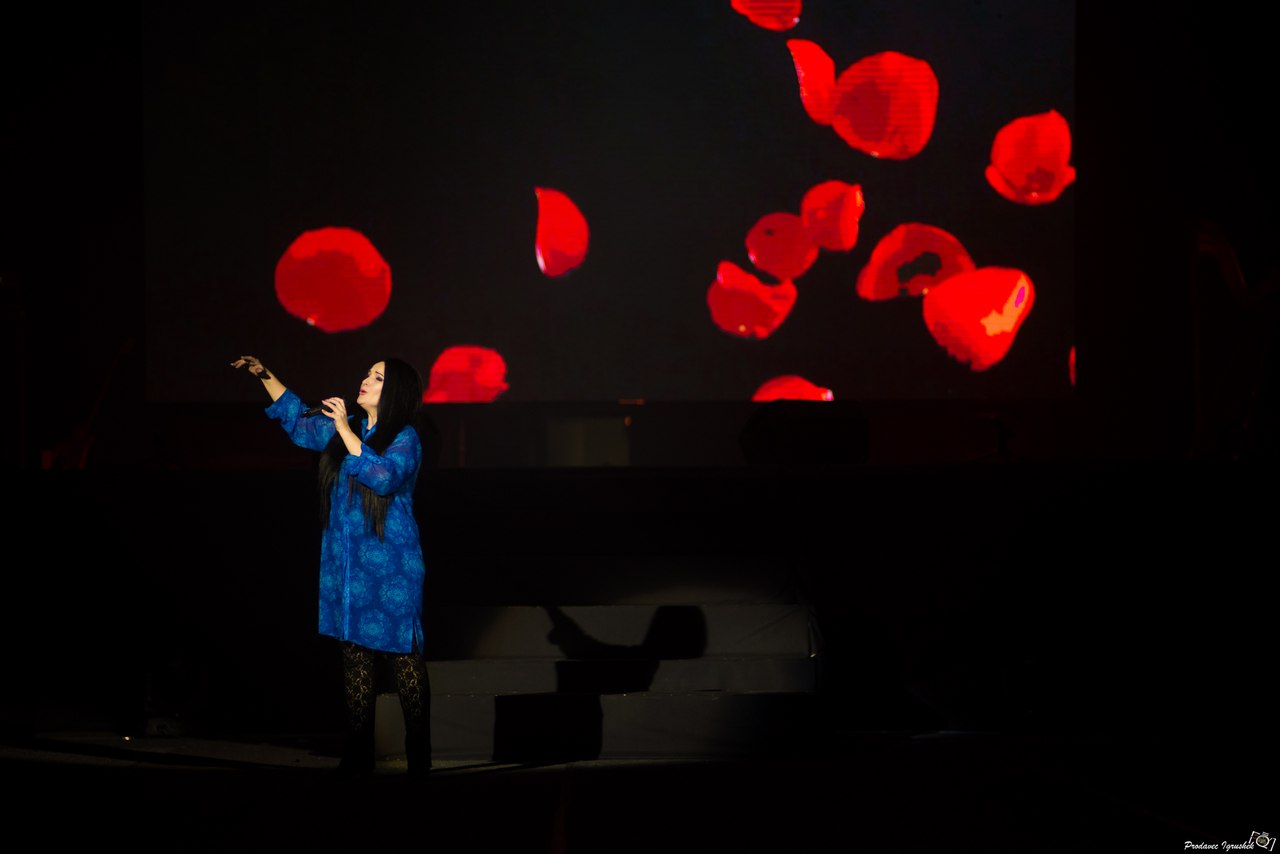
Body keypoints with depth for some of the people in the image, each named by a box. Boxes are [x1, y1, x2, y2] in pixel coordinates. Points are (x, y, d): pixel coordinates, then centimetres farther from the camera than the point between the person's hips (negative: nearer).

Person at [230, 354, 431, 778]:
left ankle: (418, 757, -3)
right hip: (348, 568, 6)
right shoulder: (346, 429, 13)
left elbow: (382, 476, -25)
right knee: (355, 656, 6)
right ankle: (358, 756, 10)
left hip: (392, 567, -6)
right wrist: (265, 375, 20)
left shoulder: (405, 440, -7)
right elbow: (299, 419, 28)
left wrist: (344, 429, -21)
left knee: (404, 656, -6)